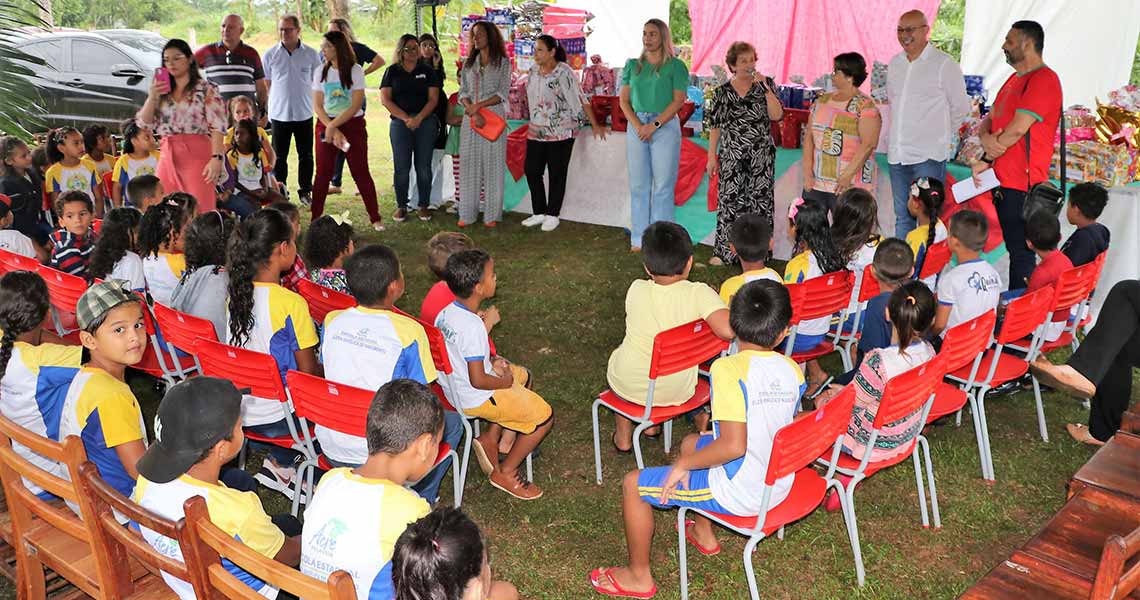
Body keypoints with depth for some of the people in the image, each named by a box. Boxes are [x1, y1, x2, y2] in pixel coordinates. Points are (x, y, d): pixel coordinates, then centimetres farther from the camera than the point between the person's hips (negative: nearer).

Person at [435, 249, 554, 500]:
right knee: (545, 416, 2)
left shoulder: (445, 312, -4)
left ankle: (490, 437, 21)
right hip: (476, 400, -9)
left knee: (524, 376, 27)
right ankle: (504, 473, 12)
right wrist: (506, 381, -11)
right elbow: (478, 381, -28)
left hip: (454, 386, 9)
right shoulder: (473, 327, -31)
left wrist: (491, 361, 5)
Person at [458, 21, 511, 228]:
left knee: (493, 164, -2)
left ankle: (492, 215, 4)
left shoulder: (503, 62, 4)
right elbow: (463, 92, 7)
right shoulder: (468, 63, 15)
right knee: (468, 163, 3)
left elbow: (502, 93, -5)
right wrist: (472, 110, -12)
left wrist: (479, 105, -15)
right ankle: (467, 213, 9)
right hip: (471, 117, 4)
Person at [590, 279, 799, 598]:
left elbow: (733, 446, -32)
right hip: (779, 485, 8)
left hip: (738, 494, -8)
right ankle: (704, 533, 46)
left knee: (633, 483, 6)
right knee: (692, 442, 31)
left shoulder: (729, 368, -25)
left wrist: (683, 465, -16)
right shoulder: (793, 370, -4)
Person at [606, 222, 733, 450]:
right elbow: (728, 331, -33)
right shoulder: (698, 293, -22)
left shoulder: (636, 290, -15)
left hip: (629, 387, 0)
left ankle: (623, 437, 38)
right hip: (678, 392, 0)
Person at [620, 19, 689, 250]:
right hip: (637, 125, 4)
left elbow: (679, 100, -7)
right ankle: (639, 238, 12)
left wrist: (654, 125, -15)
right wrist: (637, 125, -8)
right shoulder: (633, 65, 11)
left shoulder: (675, 66, 0)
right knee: (638, 184, 5)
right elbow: (624, 100, 7)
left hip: (665, 125, -4)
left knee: (663, 185, -2)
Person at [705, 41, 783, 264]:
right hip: (731, 158, 1)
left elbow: (777, 116, -10)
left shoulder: (766, 85, 1)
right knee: (729, 201, 1)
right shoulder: (722, 92, 4)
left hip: (761, 157, 0)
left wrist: (765, 87, -16)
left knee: (760, 200, 3)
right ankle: (724, 251, 10)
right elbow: (714, 126, 7)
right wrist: (712, 157, 3)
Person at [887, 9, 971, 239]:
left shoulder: (944, 64, -6)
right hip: (897, 154, 6)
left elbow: (960, 108, 1)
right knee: (902, 217, 13)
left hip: (928, 156, -6)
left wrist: (939, 134, 10)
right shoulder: (895, 63, 12)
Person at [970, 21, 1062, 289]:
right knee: (1014, 249, 14)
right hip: (1003, 181, 9)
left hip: (1023, 185, -9)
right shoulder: (1015, 79, 19)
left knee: (1020, 253, -6)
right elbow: (989, 119, 16)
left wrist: (985, 160, -9)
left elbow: (1017, 129, -19)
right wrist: (986, 138, -8)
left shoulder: (1044, 80, -12)